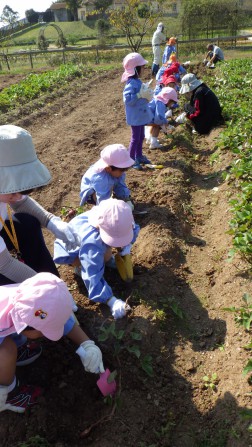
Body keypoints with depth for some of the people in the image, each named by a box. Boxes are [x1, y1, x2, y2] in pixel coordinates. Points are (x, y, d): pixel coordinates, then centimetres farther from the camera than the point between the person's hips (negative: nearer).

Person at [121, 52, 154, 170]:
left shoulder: (138, 81, 7)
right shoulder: (131, 83, -22)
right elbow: (127, 100, -29)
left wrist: (147, 95, 2)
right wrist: (140, 95, -30)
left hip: (141, 115, 9)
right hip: (135, 117, -9)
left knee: (141, 136, 18)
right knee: (135, 138, -1)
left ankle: (139, 156, 32)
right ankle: (131, 160, 10)